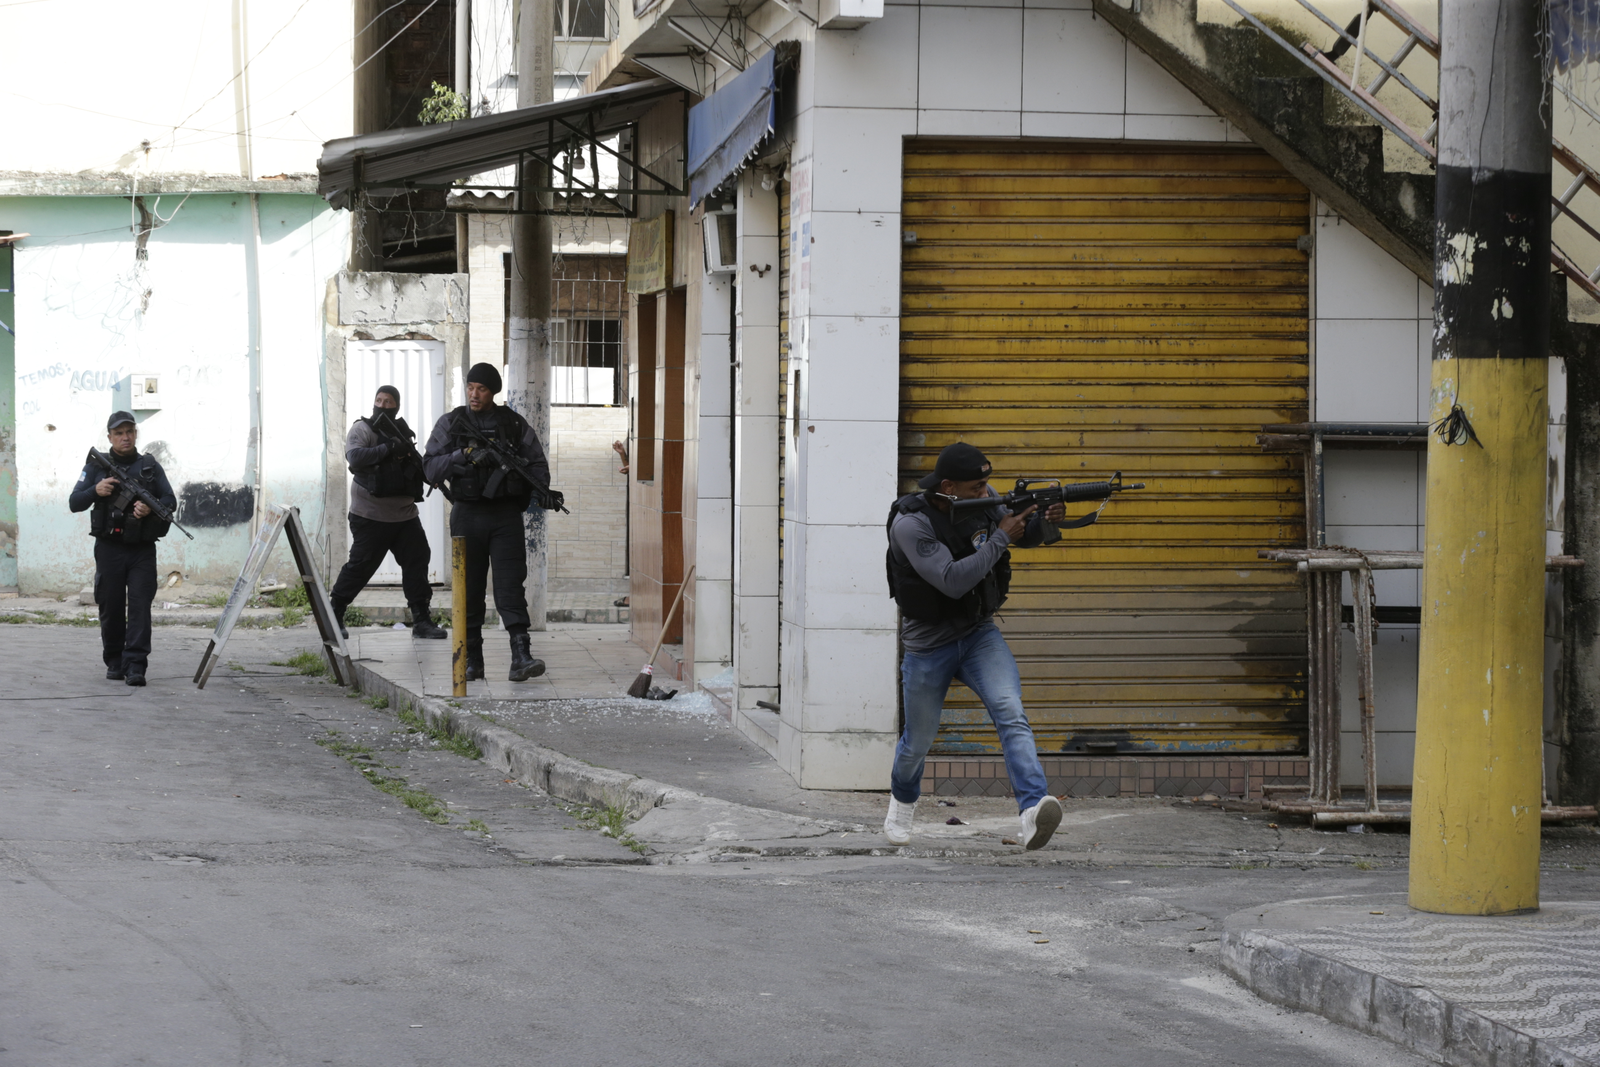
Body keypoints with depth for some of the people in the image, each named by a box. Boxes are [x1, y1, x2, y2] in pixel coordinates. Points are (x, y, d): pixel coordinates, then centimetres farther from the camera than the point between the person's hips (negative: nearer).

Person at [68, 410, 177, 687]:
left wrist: (151, 507, -15)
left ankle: (136, 666, -15)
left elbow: (170, 501, 6)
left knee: (140, 605, -10)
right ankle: (115, 663, 18)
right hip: (110, 548, 0)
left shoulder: (150, 466, 10)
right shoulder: (97, 466, 7)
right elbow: (74, 503, 4)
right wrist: (95, 491, -16)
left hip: (142, 550, 0)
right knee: (111, 607, 4)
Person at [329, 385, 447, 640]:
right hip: (370, 515, -6)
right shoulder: (361, 429, -3)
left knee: (417, 561, 1)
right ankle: (333, 615, 7)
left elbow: (421, 468, 18)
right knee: (360, 565, -5)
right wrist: (389, 449, -24)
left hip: (404, 512, 6)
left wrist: (411, 457, -5)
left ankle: (422, 619, 6)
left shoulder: (401, 432, 16)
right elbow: (355, 457, -21)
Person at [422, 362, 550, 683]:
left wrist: (540, 491, -10)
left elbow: (537, 462, 10)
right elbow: (430, 467, -3)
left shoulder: (514, 424, 7)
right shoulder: (451, 424, 6)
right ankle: (472, 661, 9)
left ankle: (521, 657, -19)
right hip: (467, 515, 1)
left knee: (510, 584, -10)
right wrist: (465, 455, -18)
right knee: (469, 588, 3)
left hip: (505, 515, -1)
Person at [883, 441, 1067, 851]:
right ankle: (902, 800, 48)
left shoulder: (982, 500, -7)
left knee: (1011, 713, -22)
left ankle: (1034, 809, -36)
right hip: (929, 645, -3)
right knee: (919, 740, 15)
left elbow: (1025, 535, 9)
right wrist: (1000, 538, -29)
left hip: (980, 634, 3)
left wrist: (1043, 520, -15)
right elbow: (953, 581, -33)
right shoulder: (911, 524, -25)